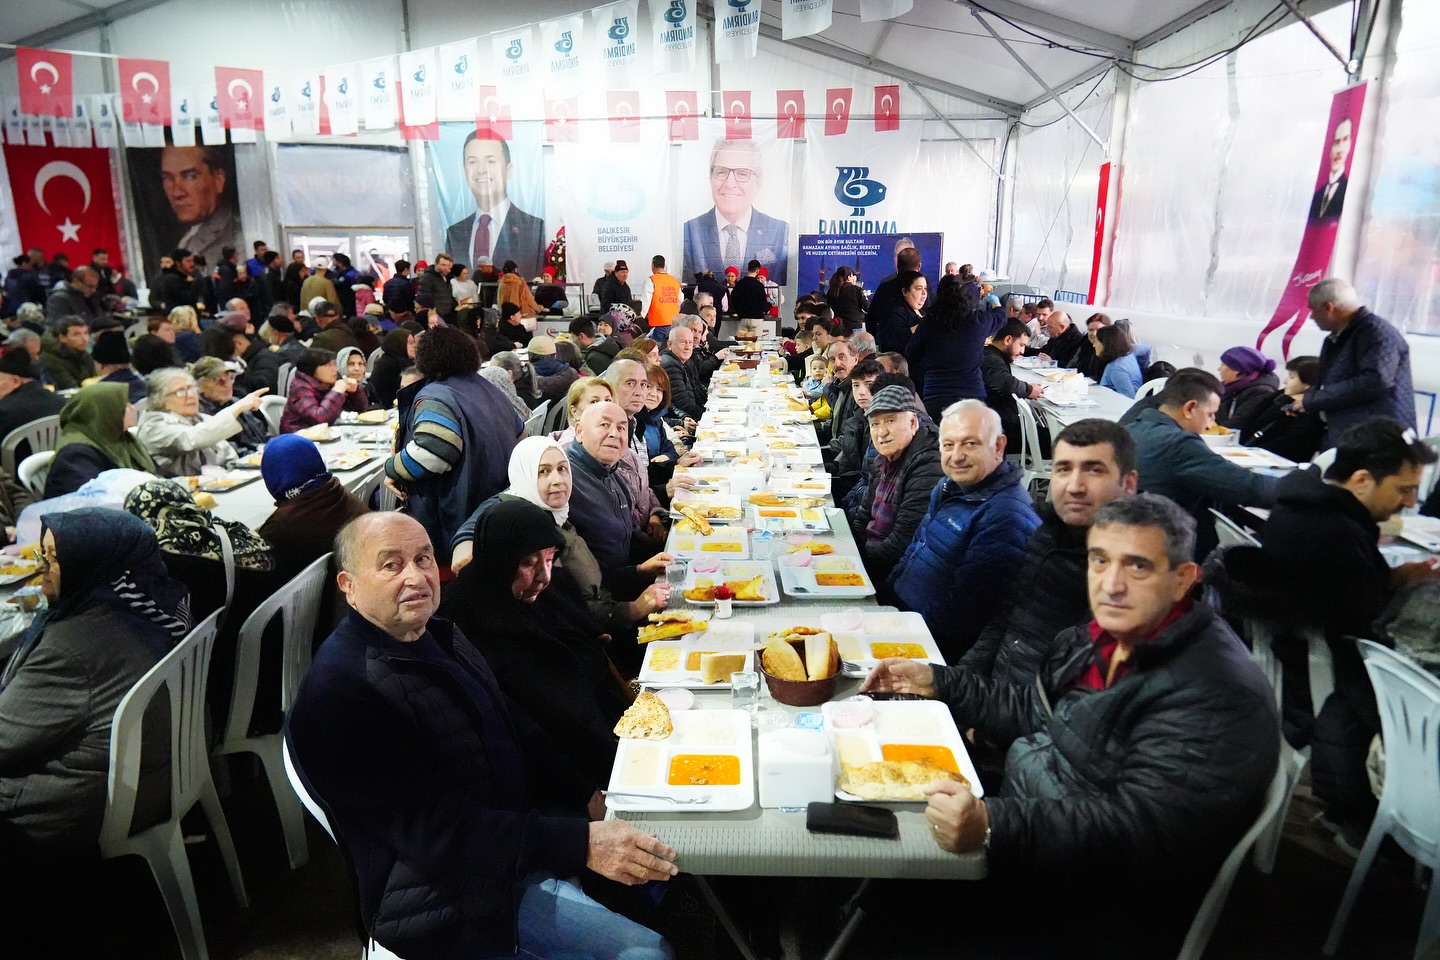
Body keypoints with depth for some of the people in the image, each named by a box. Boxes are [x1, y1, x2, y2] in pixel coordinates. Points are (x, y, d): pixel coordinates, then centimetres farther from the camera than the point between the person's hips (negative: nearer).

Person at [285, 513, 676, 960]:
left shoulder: (438, 636, 4)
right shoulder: (338, 693, -25)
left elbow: (516, 731, 11)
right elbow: (435, 831, -28)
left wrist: (588, 797, -1)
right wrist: (581, 844, -33)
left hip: (522, 823, 9)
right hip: (451, 893, -9)